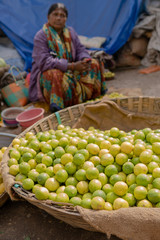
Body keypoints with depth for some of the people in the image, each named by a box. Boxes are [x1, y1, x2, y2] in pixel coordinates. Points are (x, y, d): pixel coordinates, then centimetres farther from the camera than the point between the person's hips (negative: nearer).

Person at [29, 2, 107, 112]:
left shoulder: (71, 32, 6)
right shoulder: (40, 36, -14)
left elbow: (81, 50, 6)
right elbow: (44, 62, -25)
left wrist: (85, 60, -22)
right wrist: (72, 66, -32)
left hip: (71, 70, 6)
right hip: (47, 73, -6)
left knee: (94, 63, -7)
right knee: (55, 75, -40)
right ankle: (56, 105, -26)